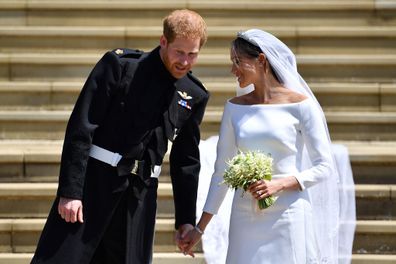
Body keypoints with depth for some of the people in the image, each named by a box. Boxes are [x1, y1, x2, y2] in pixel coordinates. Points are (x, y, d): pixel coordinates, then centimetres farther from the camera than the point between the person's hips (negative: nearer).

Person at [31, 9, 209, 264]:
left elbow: (186, 160, 16)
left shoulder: (195, 96, 7)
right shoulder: (119, 65, -7)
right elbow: (81, 128, -10)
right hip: (94, 179, -4)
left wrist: (186, 219, 12)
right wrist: (69, 190, -15)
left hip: (140, 193, 4)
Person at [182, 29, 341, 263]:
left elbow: (324, 167, -4)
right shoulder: (235, 108, 7)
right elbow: (222, 171, 9)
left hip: (288, 216, -3)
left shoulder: (300, 105, -4)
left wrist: (279, 185, -18)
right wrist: (200, 228, 6)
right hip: (246, 217, 3)